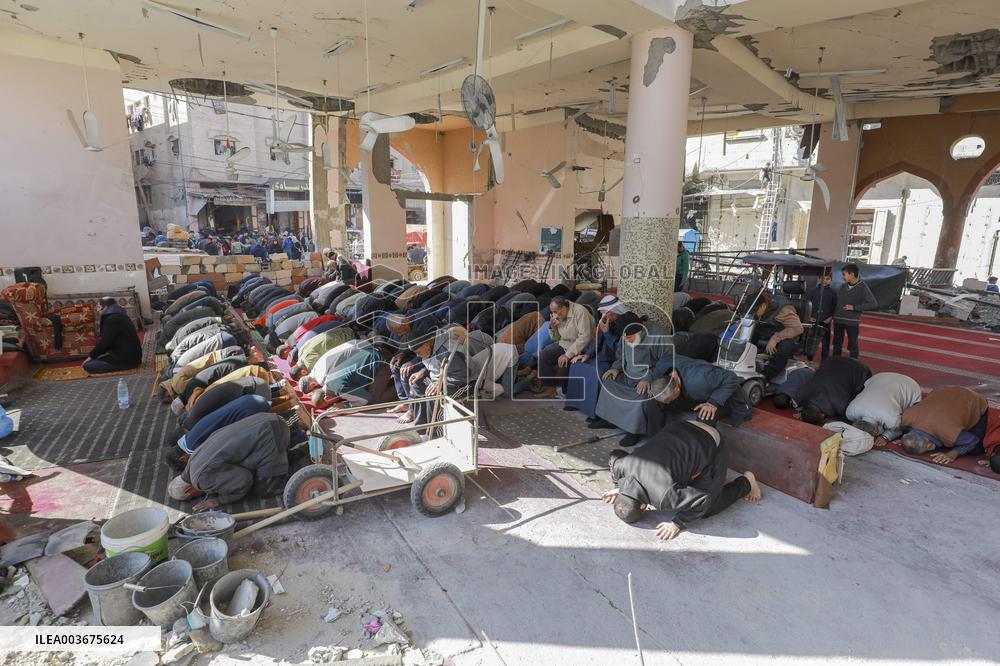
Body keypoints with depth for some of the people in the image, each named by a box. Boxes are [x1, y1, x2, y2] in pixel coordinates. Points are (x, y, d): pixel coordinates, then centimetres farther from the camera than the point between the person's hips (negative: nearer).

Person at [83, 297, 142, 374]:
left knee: (88, 366, -12)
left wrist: (91, 356, -3)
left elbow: (104, 342, -15)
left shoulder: (112, 319, -14)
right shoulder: (119, 316, 17)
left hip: (126, 359, -10)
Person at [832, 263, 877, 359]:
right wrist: (832, 315, 1)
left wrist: (854, 307, -16)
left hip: (852, 321, -4)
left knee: (853, 345, 5)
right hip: (838, 320, 4)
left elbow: (874, 304, -12)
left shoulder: (862, 287, -8)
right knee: (837, 344, 13)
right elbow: (835, 301, 12)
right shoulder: (843, 286, 5)